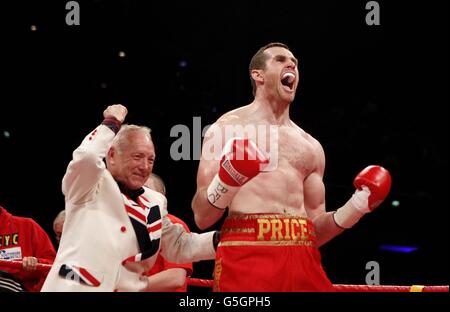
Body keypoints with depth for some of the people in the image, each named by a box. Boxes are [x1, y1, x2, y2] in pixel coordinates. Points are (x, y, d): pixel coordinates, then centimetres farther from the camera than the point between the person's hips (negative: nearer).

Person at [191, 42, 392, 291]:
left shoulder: (311, 147, 21)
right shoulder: (227, 128, 7)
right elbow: (201, 218, 0)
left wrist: (358, 205, 7)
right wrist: (226, 181, -18)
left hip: (302, 257, 4)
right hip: (246, 253, -4)